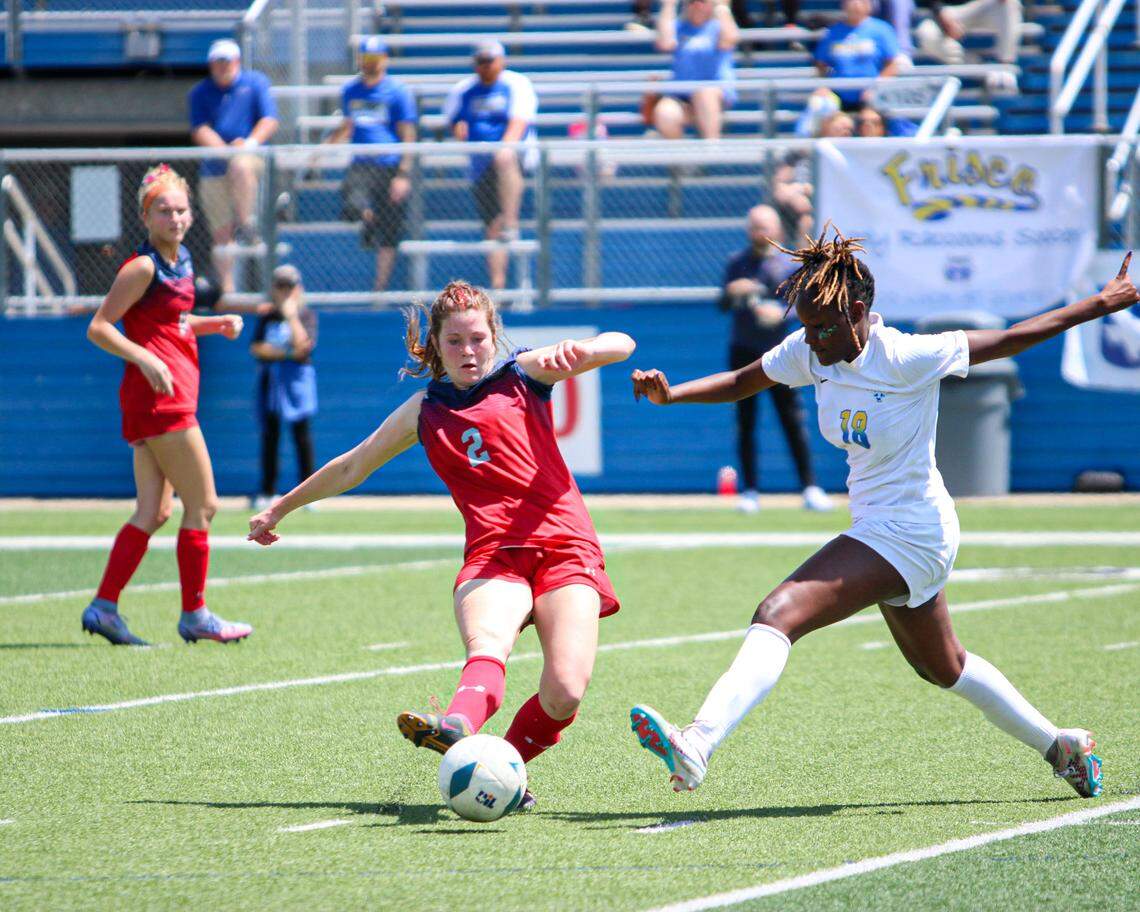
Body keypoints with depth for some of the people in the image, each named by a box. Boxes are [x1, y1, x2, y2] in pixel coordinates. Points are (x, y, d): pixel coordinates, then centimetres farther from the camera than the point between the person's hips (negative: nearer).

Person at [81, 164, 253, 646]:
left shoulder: (181, 262, 14)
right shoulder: (143, 267, -12)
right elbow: (98, 327, -14)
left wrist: (215, 324, 13)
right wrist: (146, 359, -25)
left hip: (172, 396, 9)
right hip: (159, 395, -9)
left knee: (153, 512, 7)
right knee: (202, 505, -4)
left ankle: (103, 606, 6)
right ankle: (195, 615, 3)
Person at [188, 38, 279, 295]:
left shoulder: (255, 82, 6)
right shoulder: (200, 93, 9)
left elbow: (269, 120, -1)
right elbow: (199, 130, -2)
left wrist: (251, 143, -19)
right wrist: (224, 149, -19)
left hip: (253, 158, -2)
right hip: (214, 169, 2)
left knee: (241, 165, -40)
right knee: (220, 233, 0)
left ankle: (246, 224, -30)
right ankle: (226, 288, 5)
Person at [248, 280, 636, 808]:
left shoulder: (524, 375, 14)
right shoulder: (424, 411, 22)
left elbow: (621, 345, 4)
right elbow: (351, 468, 35)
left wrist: (578, 350, -20)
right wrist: (280, 509, 43)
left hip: (564, 547, -1)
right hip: (493, 555, 1)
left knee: (565, 692, -23)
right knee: (486, 644, -34)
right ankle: (458, 728, -65)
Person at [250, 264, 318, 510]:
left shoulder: (306, 315, 2)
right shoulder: (267, 316, 9)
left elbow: (302, 346, -13)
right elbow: (256, 348, 0)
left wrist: (291, 316, -12)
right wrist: (286, 353, -10)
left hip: (297, 378, -3)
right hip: (270, 378, 3)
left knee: (301, 433, -5)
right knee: (269, 434, 5)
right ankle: (267, 492, 9)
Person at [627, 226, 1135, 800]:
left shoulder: (907, 359, -22)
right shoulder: (810, 352, -3)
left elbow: (1009, 340, -12)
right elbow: (743, 382, 10)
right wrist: (669, 393, -7)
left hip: (908, 532, -9)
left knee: (779, 613, -25)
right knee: (943, 668, 27)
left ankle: (697, 746, -38)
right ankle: (1061, 747, 43)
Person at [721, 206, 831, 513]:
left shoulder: (789, 265, 1)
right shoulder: (737, 264, 7)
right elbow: (722, 306, 6)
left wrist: (781, 312, -21)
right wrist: (732, 292, -16)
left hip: (778, 350, -2)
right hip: (743, 352, 2)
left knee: (793, 420, -4)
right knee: (745, 423, 1)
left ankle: (809, 488, 0)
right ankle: (750, 491, 7)